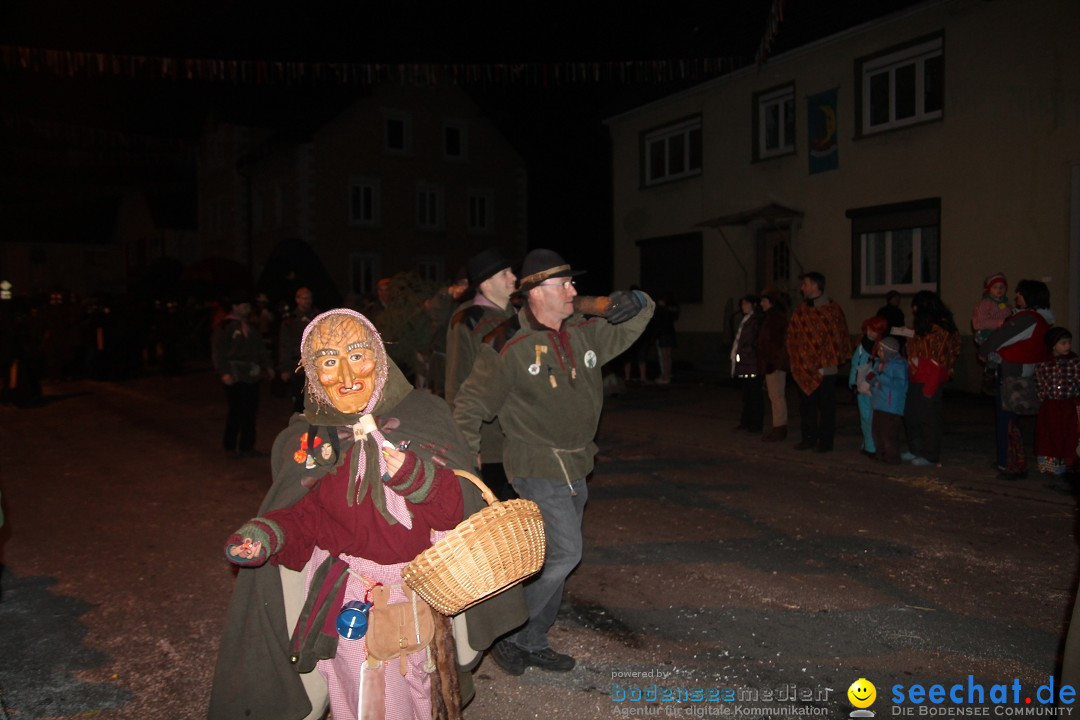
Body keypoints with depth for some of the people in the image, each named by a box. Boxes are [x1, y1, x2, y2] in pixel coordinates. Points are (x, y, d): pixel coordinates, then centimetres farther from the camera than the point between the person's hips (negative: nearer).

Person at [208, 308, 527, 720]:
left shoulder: (424, 416, -5)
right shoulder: (303, 441, 0)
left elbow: (458, 509, -8)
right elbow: (305, 520, 6)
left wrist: (414, 477, -25)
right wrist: (267, 535, -14)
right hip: (344, 604, 0)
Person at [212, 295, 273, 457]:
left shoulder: (250, 327, 17)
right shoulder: (225, 326, -5)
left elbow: (260, 347, 21)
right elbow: (218, 351, -10)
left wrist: (266, 365, 11)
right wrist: (223, 372, -17)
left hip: (251, 376, 7)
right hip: (235, 377, -7)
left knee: (250, 412, 7)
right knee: (236, 411, -3)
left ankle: (246, 447, 16)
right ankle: (230, 446, 12)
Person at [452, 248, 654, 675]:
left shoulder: (586, 333, 3)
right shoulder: (508, 346, -14)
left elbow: (640, 316, 15)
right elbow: (470, 405, -9)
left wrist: (634, 301, -8)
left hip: (575, 467, 7)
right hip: (538, 468, -7)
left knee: (556, 558, 14)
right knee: (564, 553, -13)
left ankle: (532, 644, 29)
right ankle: (507, 635, 5)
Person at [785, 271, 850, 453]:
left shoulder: (832, 309, -5)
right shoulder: (800, 311, 10)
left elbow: (839, 338, -4)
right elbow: (792, 337, 11)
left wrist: (828, 362, -8)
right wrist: (797, 362, 2)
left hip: (825, 369, -5)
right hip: (805, 370, 5)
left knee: (826, 406, 2)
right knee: (806, 405, 9)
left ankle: (825, 441, 9)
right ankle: (808, 438, 19)